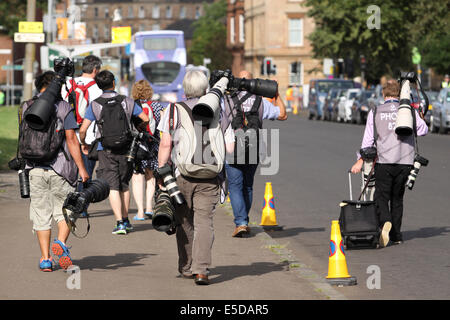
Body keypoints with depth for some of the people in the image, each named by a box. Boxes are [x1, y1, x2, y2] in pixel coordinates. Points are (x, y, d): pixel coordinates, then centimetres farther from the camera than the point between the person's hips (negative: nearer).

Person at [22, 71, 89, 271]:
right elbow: (71, 139, -8)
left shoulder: (26, 108, 6)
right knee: (65, 210, 11)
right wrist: (81, 167, -5)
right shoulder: (63, 107, -4)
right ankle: (61, 242, -14)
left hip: (35, 168, 3)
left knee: (41, 214, 8)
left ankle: (45, 259, 5)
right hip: (60, 167, -2)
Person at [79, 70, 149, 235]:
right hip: (125, 149, 2)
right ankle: (125, 220, 25)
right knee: (124, 185, 17)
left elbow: (82, 130, -11)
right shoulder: (127, 101, -1)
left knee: (113, 187, -3)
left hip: (106, 151, -2)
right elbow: (146, 119, 3)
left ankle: (120, 223, -13)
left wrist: (83, 144, 9)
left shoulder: (95, 105, -5)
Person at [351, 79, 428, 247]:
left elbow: (368, 139, 2)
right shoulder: (410, 110, 6)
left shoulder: (375, 112, 4)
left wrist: (360, 161, 8)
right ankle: (396, 235, 15)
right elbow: (423, 130, 16)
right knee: (397, 197, 14)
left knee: (381, 196, 0)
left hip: (384, 161, -2)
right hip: (405, 161, 2)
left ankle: (385, 222, -28)